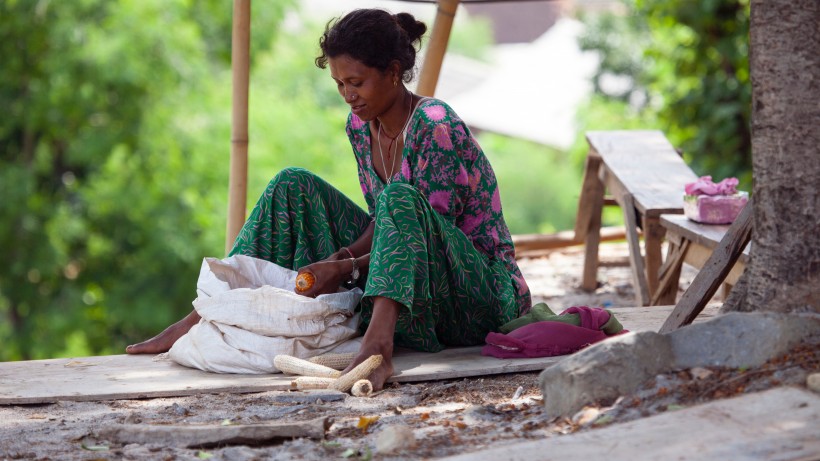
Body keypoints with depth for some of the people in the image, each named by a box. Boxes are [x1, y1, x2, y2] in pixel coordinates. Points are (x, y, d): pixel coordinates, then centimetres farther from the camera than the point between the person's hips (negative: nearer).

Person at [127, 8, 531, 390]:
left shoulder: (436, 126, -20)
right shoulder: (360, 125, 5)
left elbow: (430, 232, -21)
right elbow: (382, 220, 9)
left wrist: (347, 269, -28)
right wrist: (342, 255, -12)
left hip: (483, 291, -7)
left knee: (399, 199, -36)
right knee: (294, 186, 0)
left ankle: (379, 343, -57)